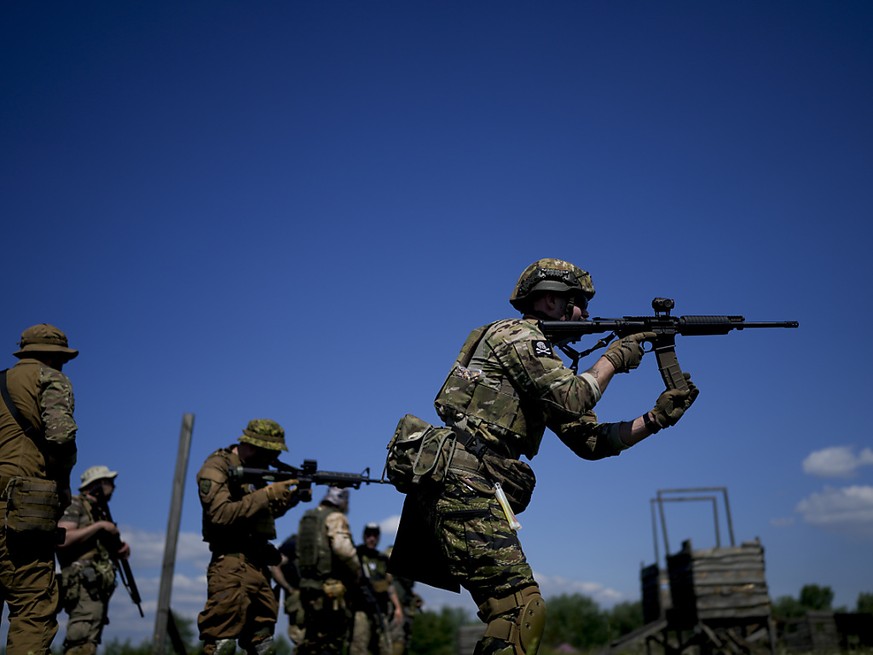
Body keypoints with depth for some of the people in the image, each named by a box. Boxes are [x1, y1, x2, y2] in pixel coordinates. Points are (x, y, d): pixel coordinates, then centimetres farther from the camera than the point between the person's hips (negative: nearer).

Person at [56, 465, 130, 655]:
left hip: (97, 587, 9)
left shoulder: (98, 512, 23)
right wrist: (99, 526, -14)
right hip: (84, 585, -9)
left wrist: (120, 550, 7)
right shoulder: (76, 506, -3)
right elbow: (62, 539, -20)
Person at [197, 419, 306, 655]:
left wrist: (292, 498, 9)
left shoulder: (254, 469, 16)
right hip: (231, 567, -9)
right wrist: (267, 494, -20)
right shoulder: (216, 467, -9)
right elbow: (221, 514, -23)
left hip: (259, 566, 9)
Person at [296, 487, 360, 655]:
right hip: (330, 588, -8)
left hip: (307, 585, 8)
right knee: (333, 640, -1)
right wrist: (356, 574, -11)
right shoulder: (335, 517, -8)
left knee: (312, 639, 15)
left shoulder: (307, 517, 17)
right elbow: (342, 548, -23)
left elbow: (299, 553, 18)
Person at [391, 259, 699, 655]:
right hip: (465, 486, -10)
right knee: (522, 610, -14)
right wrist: (614, 358, 2)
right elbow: (572, 399, -14)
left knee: (511, 612, 11)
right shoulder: (517, 334, -2)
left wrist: (656, 418, 12)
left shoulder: (540, 356, 25)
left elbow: (591, 440, 21)